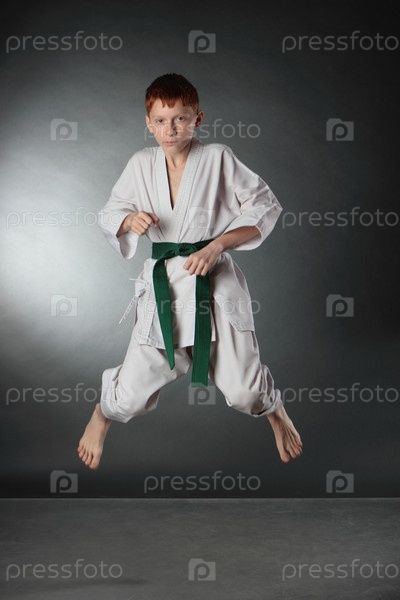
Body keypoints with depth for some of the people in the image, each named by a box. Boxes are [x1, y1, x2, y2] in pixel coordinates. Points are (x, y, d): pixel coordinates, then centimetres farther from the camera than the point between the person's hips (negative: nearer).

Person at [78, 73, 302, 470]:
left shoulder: (218, 159, -6)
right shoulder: (141, 165, 4)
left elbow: (264, 210, -2)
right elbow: (109, 213, 14)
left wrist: (216, 246, -13)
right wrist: (130, 220, -10)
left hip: (214, 283, -2)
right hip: (163, 284, 2)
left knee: (243, 391, -4)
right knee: (132, 395, 3)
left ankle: (275, 412, 34)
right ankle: (103, 414, 40)